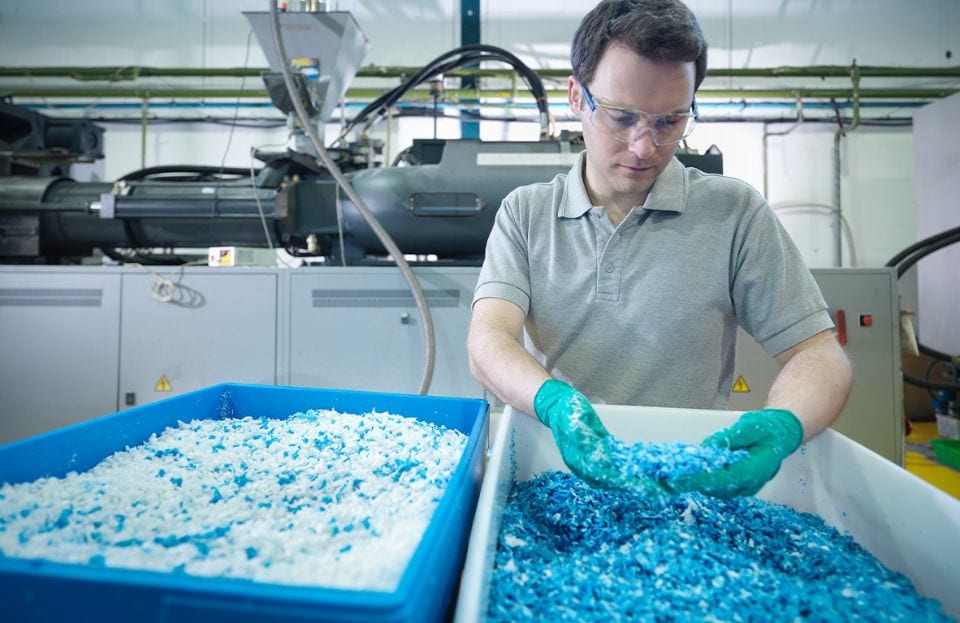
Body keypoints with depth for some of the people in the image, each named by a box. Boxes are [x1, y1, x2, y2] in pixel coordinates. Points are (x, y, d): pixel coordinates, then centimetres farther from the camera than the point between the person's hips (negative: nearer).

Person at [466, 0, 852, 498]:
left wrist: (782, 426, -22)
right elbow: (488, 341, -10)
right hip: (551, 475, -1)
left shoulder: (735, 213, -2)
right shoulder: (524, 213, 1)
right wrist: (552, 401, -31)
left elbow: (816, 353, 0)